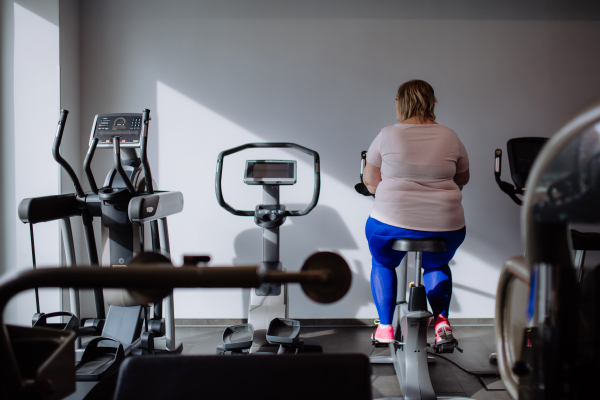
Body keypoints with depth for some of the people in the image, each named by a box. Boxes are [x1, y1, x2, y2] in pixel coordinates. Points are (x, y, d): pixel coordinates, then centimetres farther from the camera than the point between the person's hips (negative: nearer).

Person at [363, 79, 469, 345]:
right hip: (446, 226, 2)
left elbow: (370, 181, 5)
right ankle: (442, 320, 15)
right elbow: (462, 180, 17)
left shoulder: (386, 136, -1)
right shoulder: (450, 137, 6)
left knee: (383, 264, 28)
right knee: (437, 265, 32)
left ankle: (385, 327, 22)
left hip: (391, 223, -2)